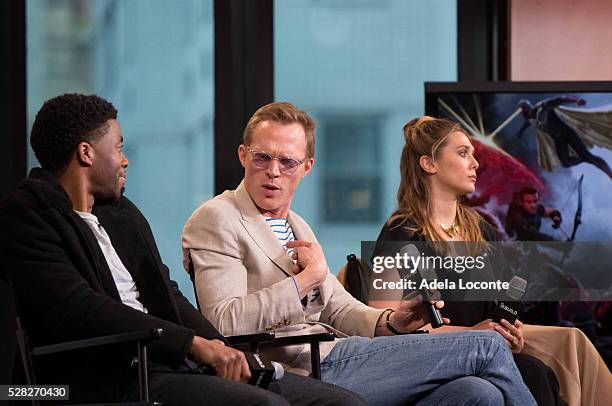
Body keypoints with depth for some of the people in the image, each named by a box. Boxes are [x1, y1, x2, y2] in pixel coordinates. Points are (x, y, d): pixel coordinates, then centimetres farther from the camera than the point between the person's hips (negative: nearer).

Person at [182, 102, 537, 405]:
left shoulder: (297, 226, 25)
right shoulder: (216, 220, -4)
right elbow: (226, 323, -17)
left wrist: (392, 322, 2)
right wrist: (307, 277, -14)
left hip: (335, 357, 9)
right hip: (308, 372, -9)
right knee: (487, 347, -9)